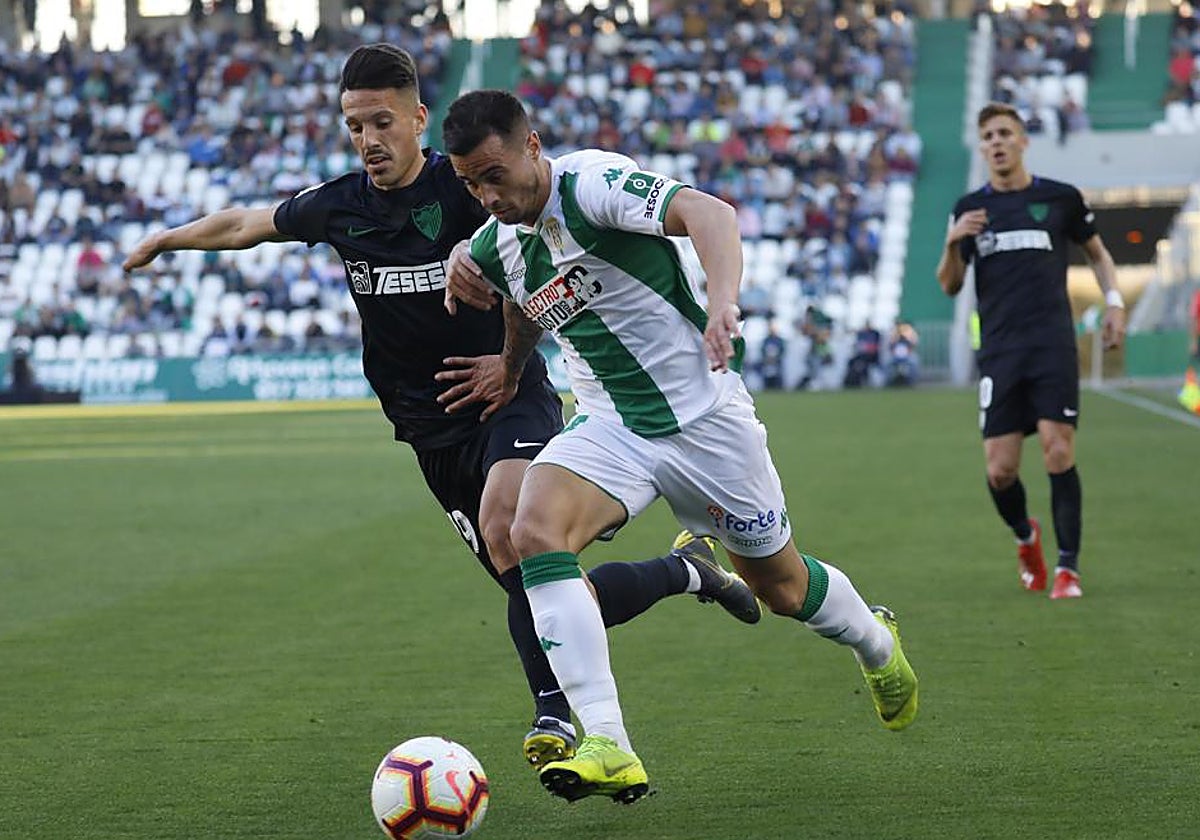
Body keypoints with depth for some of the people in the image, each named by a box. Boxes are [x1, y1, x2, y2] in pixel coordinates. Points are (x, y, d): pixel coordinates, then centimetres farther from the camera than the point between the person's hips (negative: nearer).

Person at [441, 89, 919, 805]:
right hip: (608, 426, 5)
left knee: (783, 587, 11)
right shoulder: (498, 243, 3)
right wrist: (459, 281, 2)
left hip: (703, 416, -5)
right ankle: (608, 748, -31)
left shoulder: (593, 183, -19)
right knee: (535, 530, -25)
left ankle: (876, 643, 49)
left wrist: (722, 303, -52)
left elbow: (706, 212, -34)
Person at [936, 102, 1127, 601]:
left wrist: (1113, 301, 5)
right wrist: (953, 243, -10)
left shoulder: (1061, 198, 6)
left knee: (1059, 455, -12)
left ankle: (1068, 568, -4)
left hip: (1053, 347, -2)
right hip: (999, 353, 2)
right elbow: (950, 286, 9)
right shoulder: (970, 209, 9)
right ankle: (1025, 538, 27)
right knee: (999, 470, -4)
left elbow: (1097, 252, 21)